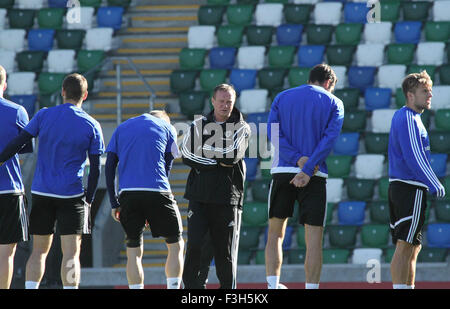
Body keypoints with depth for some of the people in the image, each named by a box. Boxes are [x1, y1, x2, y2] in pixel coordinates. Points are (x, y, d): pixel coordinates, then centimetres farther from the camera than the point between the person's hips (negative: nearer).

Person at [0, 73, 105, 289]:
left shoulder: (44, 115, 3)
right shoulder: (91, 126, 1)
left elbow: (18, 143, -3)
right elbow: (96, 168, 1)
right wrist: (88, 200, 7)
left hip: (41, 192, 2)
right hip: (72, 195, -2)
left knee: (39, 250, 10)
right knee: (71, 253, -3)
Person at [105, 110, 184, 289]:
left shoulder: (121, 128, 21)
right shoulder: (167, 128, 16)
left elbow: (109, 166, 11)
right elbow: (167, 166, 13)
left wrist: (114, 203, 9)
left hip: (127, 193, 2)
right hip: (157, 192, -2)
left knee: (134, 250, 7)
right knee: (176, 244, 9)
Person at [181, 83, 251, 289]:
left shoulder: (241, 128, 7)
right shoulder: (199, 125, 11)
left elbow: (233, 155, -10)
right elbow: (187, 156, -3)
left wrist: (205, 149, -3)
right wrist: (220, 161, -8)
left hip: (228, 198, -1)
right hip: (199, 195, 1)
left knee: (226, 252, 2)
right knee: (194, 247, -9)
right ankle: (192, 285, -3)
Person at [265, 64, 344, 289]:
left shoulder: (282, 98, 13)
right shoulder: (333, 103, 6)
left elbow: (273, 132, -1)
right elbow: (330, 137, -7)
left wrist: (297, 158, -9)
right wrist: (308, 169, -13)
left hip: (282, 170, 2)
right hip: (314, 177, -2)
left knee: (275, 233, 11)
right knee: (314, 239, 0)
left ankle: (272, 286, 2)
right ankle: (311, 288, -5)